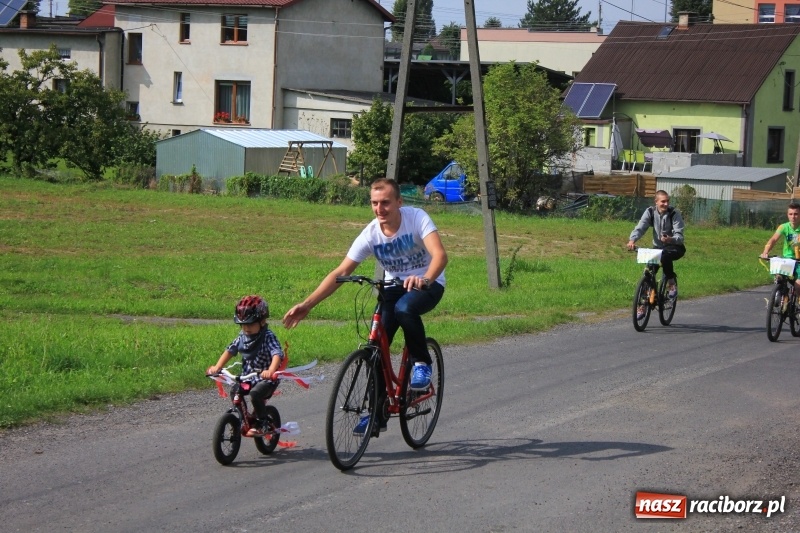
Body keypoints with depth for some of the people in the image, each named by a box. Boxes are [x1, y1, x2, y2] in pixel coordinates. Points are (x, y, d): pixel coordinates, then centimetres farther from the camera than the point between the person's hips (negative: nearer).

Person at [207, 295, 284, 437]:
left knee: (255, 393, -30)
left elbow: (277, 354, -29)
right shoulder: (242, 337, 5)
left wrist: (271, 371, -47)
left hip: (266, 379, -7)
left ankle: (261, 424, -13)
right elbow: (230, 350, 10)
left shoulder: (268, 337, -15)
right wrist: (217, 367, -4)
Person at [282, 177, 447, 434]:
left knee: (404, 308, -37)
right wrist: (307, 304, -24)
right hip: (393, 287, 4)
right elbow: (340, 272, -14)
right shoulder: (371, 234, -13)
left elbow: (440, 254, -35)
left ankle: (422, 363, -11)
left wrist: (425, 279, -57)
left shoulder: (417, 218, -22)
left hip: (428, 284, -4)